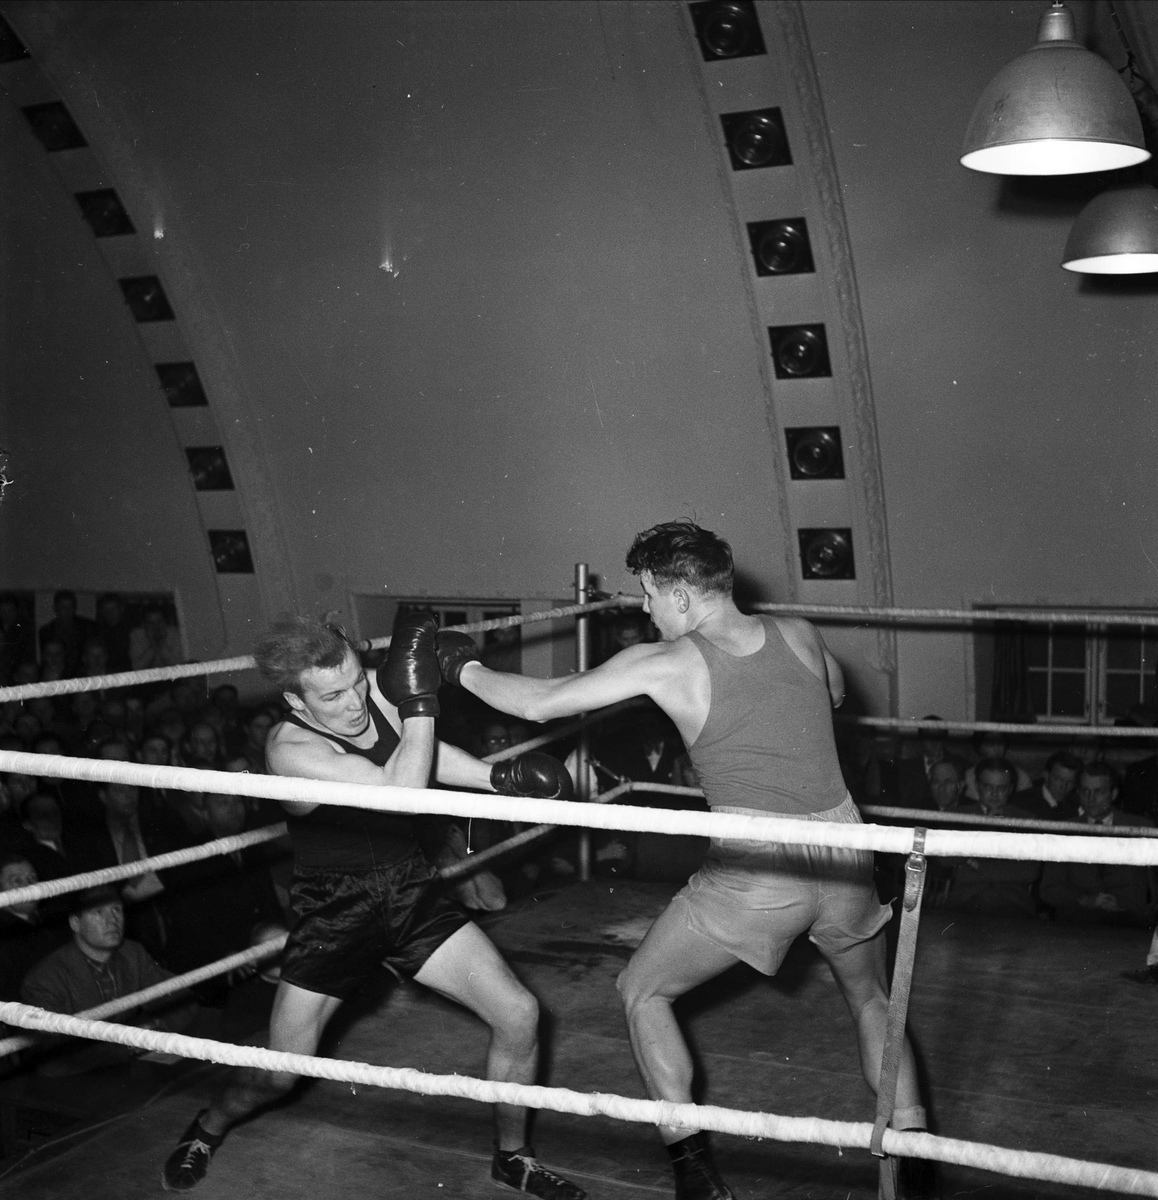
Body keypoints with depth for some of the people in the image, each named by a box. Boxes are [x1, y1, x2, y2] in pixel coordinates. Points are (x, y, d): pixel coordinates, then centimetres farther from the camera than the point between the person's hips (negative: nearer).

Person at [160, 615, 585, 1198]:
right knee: (276, 1073, 4)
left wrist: (498, 776, -1)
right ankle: (206, 1129, 39)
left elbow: (420, 752, 11)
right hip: (335, 910, -4)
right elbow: (400, 790, -35)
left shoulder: (379, 691, -10)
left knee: (519, 1015, -6)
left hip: (413, 893, 4)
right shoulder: (290, 749, -25)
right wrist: (420, 700, -34)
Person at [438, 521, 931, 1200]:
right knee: (872, 999, 32)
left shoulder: (667, 663, -6)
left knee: (643, 993, 18)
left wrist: (464, 668, 12)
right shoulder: (799, 635, 7)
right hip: (845, 858, 5)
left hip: (757, 874, -5)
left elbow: (540, 704, -3)